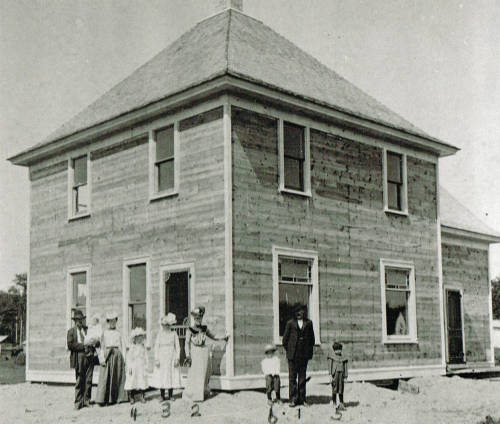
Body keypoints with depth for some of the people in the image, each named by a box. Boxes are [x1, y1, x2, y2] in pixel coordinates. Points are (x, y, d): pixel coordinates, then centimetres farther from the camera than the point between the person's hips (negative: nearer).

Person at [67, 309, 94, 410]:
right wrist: (83, 346, -13)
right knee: (79, 381, -2)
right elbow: (70, 345, -5)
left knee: (88, 380, 2)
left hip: (89, 357, 3)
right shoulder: (71, 331, 7)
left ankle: (86, 400, 11)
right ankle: (78, 402, 6)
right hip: (79, 358, -3)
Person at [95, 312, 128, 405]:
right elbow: (102, 347, 3)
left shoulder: (118, 333, 13)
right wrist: (102, 358, -7)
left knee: (118, 377, 1)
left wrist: (123, 358, 2)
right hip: (107, 354, -2)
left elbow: (122, 346, 11)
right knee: (105, 377, -6)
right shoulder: (104, 333, 8)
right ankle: (102, 399, -5)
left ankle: (115, 398, 6)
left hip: (117, 354, 2)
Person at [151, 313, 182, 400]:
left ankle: (170, 395, 12)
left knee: (172, 376, 1)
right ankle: (162, 396, 7)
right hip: (162, 356, 0)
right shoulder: (160, 333, 1)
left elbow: (177, 346, 3)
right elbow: (156, 346, 2)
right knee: (161, 376, -2)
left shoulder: (174, 333, 0)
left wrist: (177, 358, -5)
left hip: (171, 357, 0)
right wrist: (156, 359, -5)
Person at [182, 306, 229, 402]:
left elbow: (213, 337, 22)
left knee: (204, 373, 5)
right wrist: (187, 355, -18)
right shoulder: (190, 330, -3)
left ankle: (202, 393, 13)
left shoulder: (204, 329, 10)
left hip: (204, 352, 4)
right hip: (195, 353, -4)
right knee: (195, 374, -6)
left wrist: (223, 338, 14)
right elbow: (187, 343, -9)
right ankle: (195, 395, -1)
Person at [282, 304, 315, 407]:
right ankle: (293, 399, 2)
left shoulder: (308, 323, 6)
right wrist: (288, 350, 3)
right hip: (293, 355, -2)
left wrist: (309, 351, 9)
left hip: (304, 355, 2)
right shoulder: (290, 323, 0)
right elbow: (285, 338, 5)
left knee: (302, 377, 8)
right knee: (292, 377, -2)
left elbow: (312, 337, 13)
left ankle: (301, 399, 15)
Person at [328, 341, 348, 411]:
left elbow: (345, 367, 13)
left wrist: (345, 376, 10)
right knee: (334, 389, 1)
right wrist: (330, 376, -11)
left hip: (341, 374, 3)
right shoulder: (332, 358, 0)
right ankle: (334, 402, 14)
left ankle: (341, 404, 9)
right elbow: (330, 366, -4)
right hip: (334, 373, -3)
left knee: (341, 390, 4)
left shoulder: (343, 358, 10)